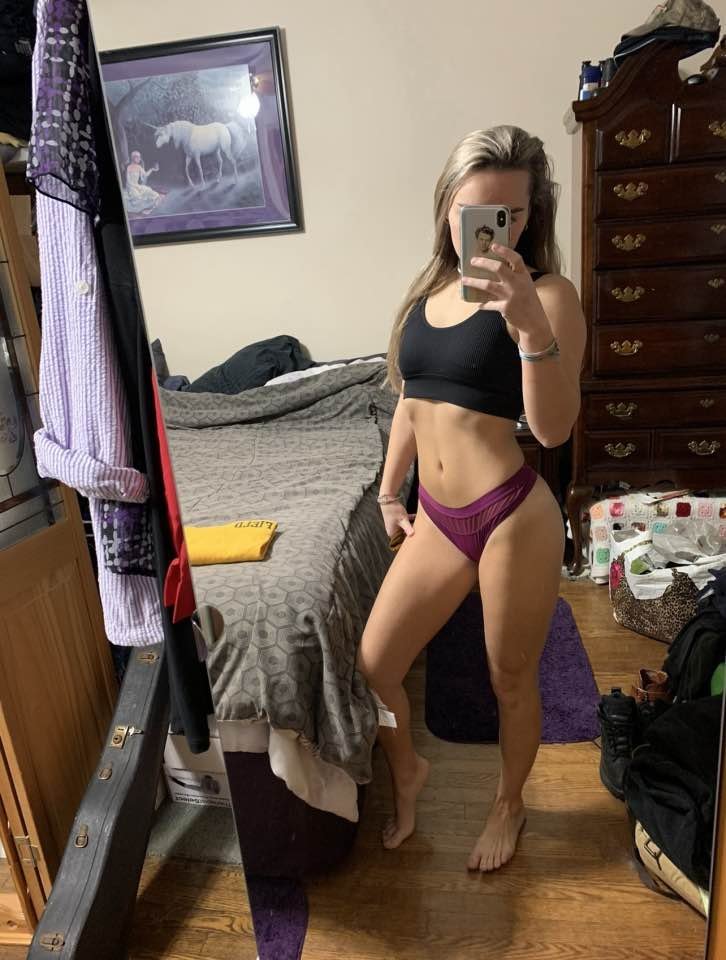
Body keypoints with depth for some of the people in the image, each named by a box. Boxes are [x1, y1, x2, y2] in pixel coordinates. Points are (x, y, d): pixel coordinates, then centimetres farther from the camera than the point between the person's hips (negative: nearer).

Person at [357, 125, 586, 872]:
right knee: (372, 667, 11)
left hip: (513, 516, -5)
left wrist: (530, 323, -34)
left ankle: (508, 803, 45)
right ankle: (407, 770, 43)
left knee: (511, 681, 14)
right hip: (437, 518, 6)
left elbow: (553, 429, -21)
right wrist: (387, 491, 20)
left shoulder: (547, 295, -9)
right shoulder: (428, 290, 10)